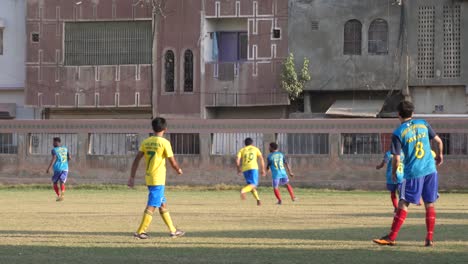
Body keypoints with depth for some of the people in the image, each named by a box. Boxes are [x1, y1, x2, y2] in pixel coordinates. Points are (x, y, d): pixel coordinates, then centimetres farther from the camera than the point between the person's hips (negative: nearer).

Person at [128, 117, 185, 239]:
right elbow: (172, 162, -8)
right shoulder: (164, 142, -10)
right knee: (152, 206, -5)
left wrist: (132, 177, 5)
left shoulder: (146, 142, 7)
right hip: (158, 179, -7)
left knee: (163, 204, 16)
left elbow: (137, 159, 3)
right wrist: (179, 170, 13)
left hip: (149, 179, 7)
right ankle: (140, 232, -9)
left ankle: (173, 230, 25)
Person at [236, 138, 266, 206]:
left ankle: (258, 199, 6)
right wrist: (263, 169, 8)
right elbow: (261, 159, 5)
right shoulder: (255, 149, 16)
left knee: (250, 184, 15)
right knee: (253, 184, -10)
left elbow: (237, 161, 3)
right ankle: (243, 191, -38)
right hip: (253, 167, -3)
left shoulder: (242, 150, 17)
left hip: (245, 169, 3)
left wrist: (239, 169, 17)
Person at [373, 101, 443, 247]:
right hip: (430, 170, 4)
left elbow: (396, 159, -9)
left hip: (413, 173, -4)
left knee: (403, 204, -1)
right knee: (430, 205, 9)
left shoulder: (398, 133, -7)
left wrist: (393, 173, 9)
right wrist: (439, 155, 31)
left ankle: (391, 237, -2)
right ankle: (430, 239, 8)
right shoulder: (423, 124, 6)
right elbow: (439, 141, 12)